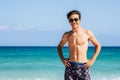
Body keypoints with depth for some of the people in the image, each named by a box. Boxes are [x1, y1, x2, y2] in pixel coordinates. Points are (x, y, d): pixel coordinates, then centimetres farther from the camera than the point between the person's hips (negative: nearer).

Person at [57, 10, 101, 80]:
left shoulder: (87, 33, -1)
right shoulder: (67, 35, 5)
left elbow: (98, 46, 10)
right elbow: (59, 47, 21)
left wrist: (92, 60, 1)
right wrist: (62, 59, 6)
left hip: (83, 66, -1)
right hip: (70, 66, 2)